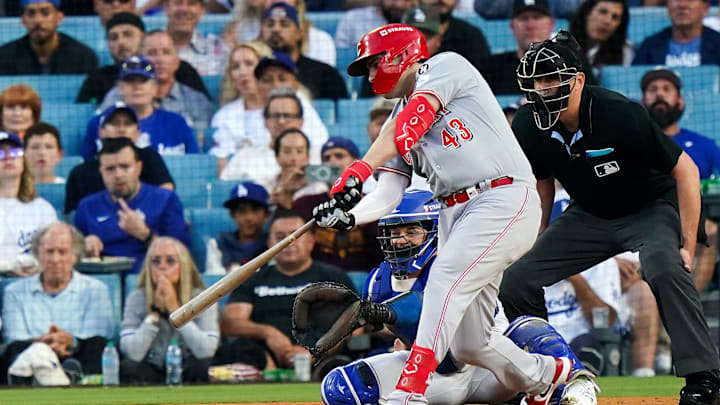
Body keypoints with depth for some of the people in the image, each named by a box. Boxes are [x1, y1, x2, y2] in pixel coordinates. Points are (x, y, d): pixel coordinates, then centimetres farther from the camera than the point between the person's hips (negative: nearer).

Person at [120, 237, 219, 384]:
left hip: (188, 373, 0)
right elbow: (133, 353, -19)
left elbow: (206, 351, -25)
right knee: (127, 368, -31)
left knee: (205, 365, -32)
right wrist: (155, 312, -20)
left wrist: (175, 309, -23)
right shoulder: (136, 299, -6)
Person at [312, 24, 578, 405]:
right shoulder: (398, 119, 20)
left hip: (504, 199, -8)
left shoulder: (446, 66, 1)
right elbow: (389, 194, 8)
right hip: (455, 212, 8)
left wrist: (359, 170, -28)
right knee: (467, 345, 4)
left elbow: (413, 121, -17)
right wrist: (349, 217, -13)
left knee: (446, 277, -27)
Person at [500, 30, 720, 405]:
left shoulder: (619, 115, -30)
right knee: (516, 281, -4)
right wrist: (541, 239, 13)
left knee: (664, 268, -37)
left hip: (651, 209, -6)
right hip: (588, 216, 6)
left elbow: (685, 170, -22)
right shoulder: (528, 127, -14)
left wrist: (688, 246, -23)